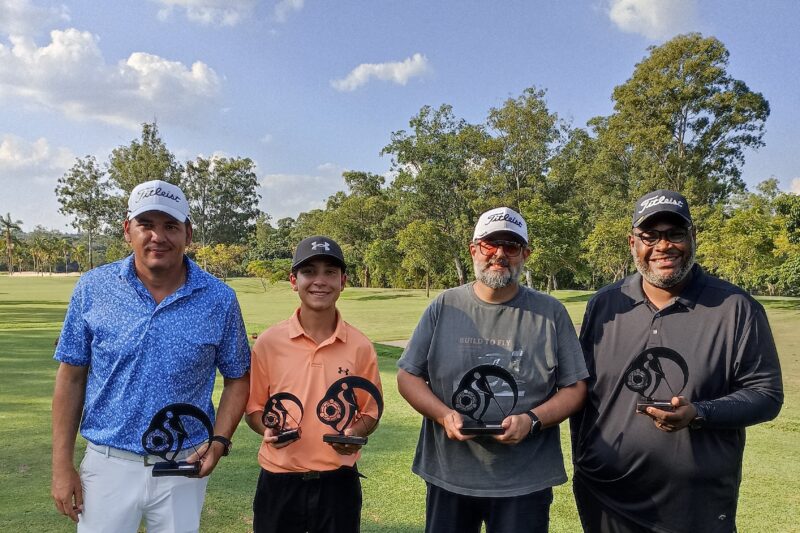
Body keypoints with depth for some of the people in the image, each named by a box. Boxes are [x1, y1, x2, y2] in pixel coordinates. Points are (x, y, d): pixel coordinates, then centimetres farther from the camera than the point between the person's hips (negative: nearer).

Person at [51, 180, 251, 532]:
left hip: (183, 467, 0)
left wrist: (219, 441, -9)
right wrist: (62, 466, -1)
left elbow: (237, 377, 4)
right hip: (108, 464, 0)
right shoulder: (93, 288, -5)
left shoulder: (219, 299, -6)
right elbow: (71, 377, 1)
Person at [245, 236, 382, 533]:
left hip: (338, 482, 1)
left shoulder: (360, 347, -4)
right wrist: (268, 430, -15)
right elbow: (254, 407, 4)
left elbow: (370, 412, 6)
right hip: (279, 482, 0)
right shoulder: (268, 343, -5)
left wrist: (355, 434, -14)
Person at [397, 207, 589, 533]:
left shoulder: (550, 313, -1)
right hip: (448, 475, 1)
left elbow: (574, 388, 1)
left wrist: (532, 420, -16)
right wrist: (444, 415, -14)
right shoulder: (444, 307, 1)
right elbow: (408, 377, 3)